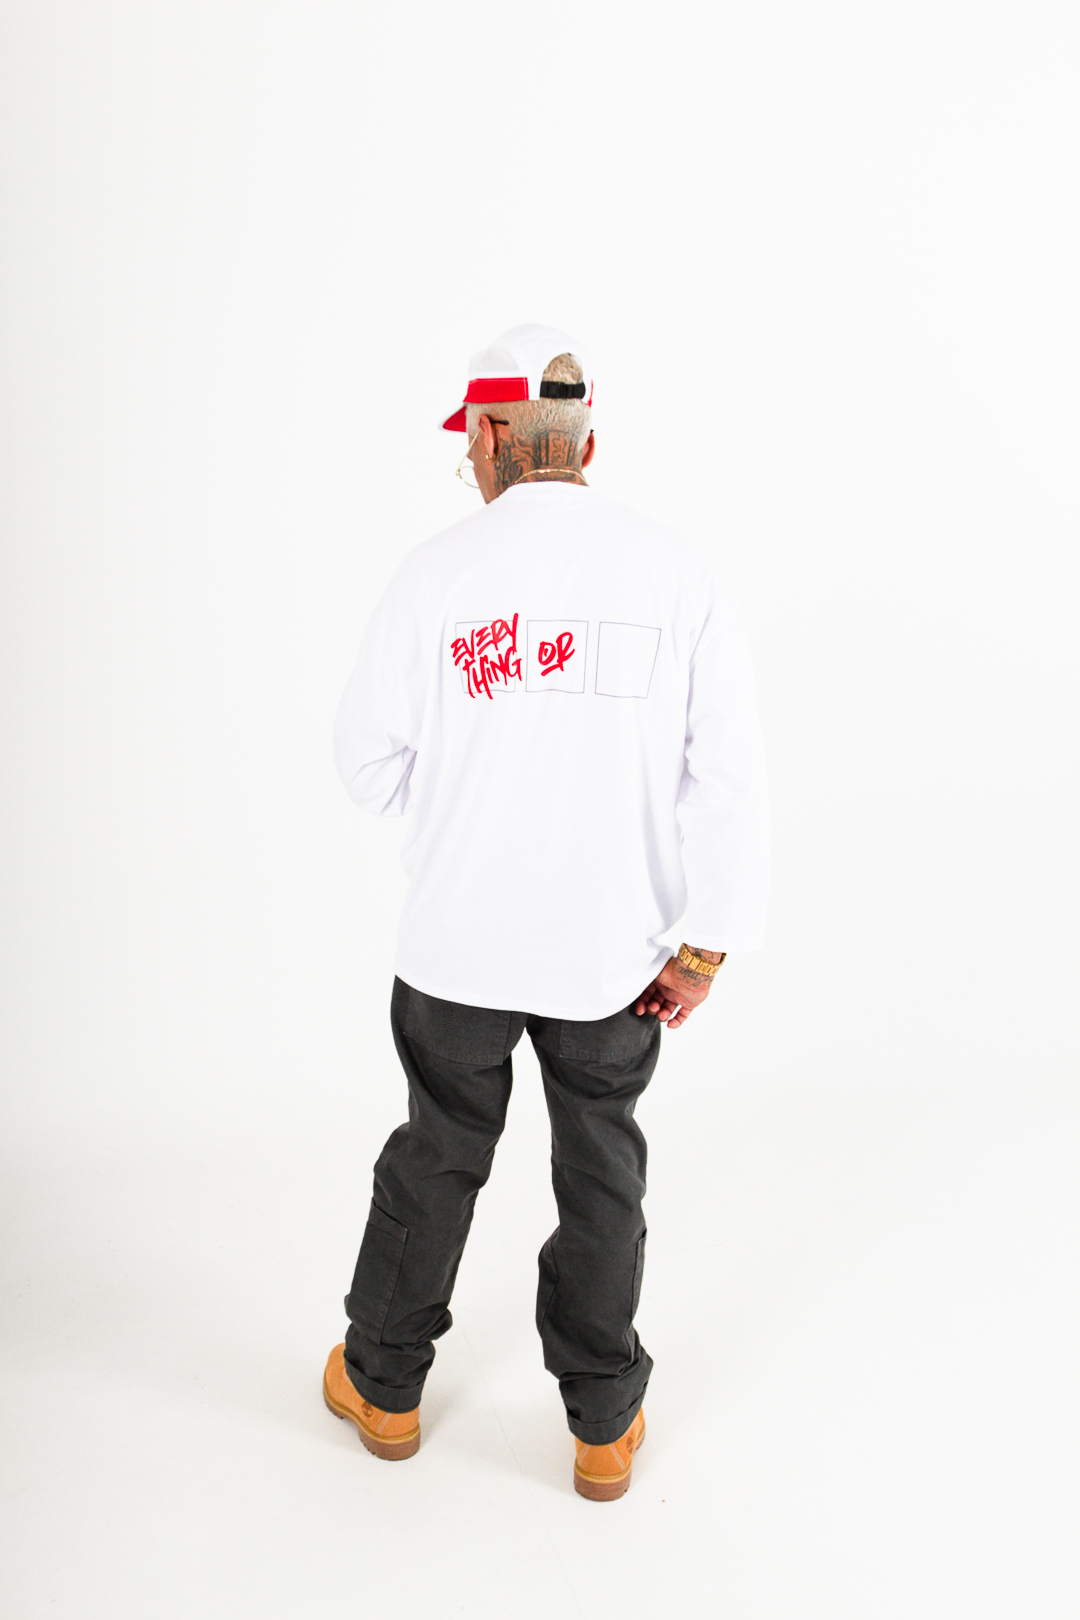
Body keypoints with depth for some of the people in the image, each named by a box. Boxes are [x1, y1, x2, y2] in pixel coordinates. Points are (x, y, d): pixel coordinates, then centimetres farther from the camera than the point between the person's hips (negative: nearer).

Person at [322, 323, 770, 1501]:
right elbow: (728, 776, -10)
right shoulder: (676, 571, -7)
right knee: (600, 1171, 16)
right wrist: (706, 944, -3)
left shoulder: (437, 571, -9)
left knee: (436, 1157, 18)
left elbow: (370, 763, -3)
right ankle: (604, 1424, 32)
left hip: (458, 937, 0)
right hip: (613, 944, 1)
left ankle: (382, 1386, 38)